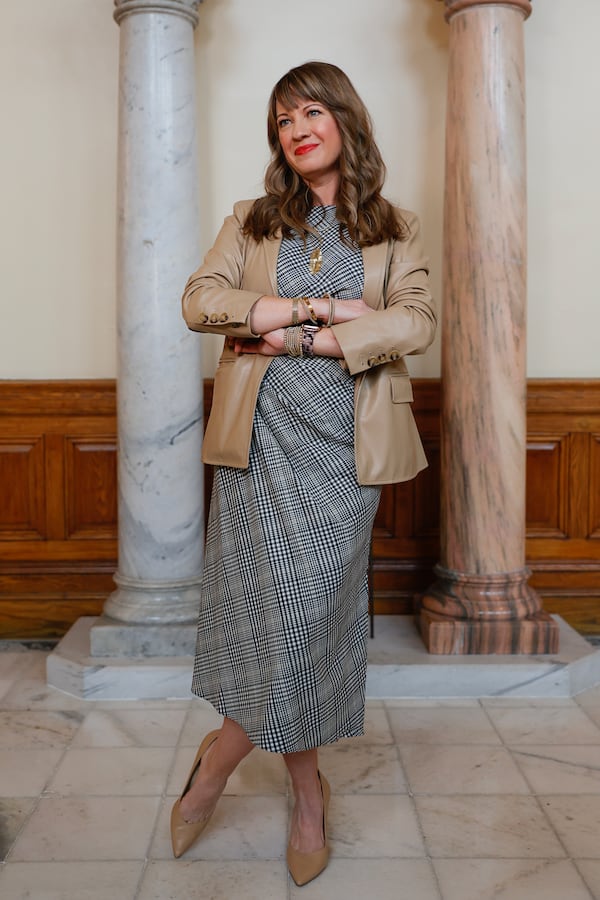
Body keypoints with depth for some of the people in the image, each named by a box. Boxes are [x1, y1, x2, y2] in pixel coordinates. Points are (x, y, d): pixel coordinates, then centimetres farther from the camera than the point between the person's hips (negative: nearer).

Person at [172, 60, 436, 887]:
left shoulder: (394, 229, 11)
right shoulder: (252, 222, 13)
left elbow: (416, 322, -6)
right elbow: (200, 300, -4)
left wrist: (304, 339, -13)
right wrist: (318, 306, -12)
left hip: (346, 437, 0)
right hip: (263, 431, 0)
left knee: (316, 602, -3)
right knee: (286, 599, -4)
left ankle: (221, 757, 19)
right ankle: (308, 793, 16)